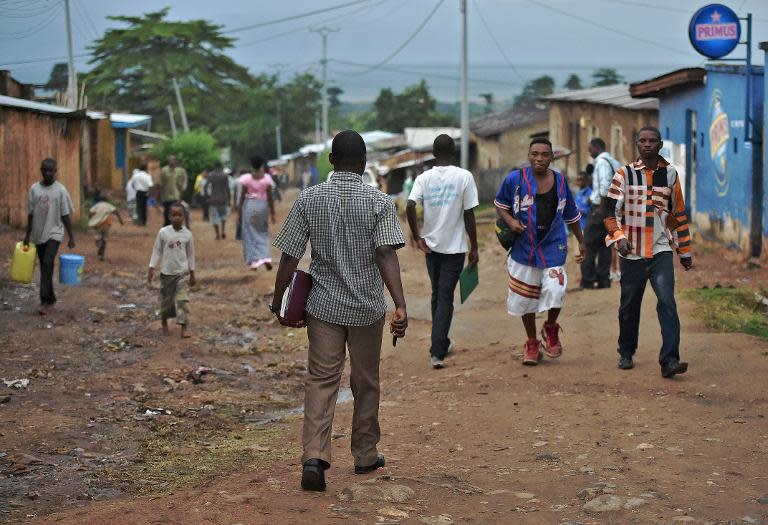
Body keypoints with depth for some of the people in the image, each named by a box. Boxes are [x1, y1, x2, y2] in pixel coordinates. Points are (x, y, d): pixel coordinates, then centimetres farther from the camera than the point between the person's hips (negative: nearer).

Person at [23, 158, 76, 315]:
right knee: (44, 267, 9)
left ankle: (46, 300, -17)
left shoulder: (60, 190, -5)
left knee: (48, 264, -18)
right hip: (38, 235, 4)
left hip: (54, 234, -4)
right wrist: (27, 235, 10)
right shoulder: (34, 189, 4)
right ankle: (50, 299, 20)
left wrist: (71, 237, -6)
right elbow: (31, 213, 10)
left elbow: (65, 215, -4)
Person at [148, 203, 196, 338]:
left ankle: (184, 326, -7)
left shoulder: (187, 234, -4)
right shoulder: (163, 232, -7)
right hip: (166, 272, 0)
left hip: (182, 273, 0)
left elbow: (190, 254, 5)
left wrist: (192, 273, 9)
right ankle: (164, 322, 34)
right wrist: (152, 269, -4)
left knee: (182, 299, -9)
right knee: (166, 299, 12)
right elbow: (157, 251, 0)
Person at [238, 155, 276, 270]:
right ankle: (266, 257, -1)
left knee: (250, 234, 6)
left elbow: (242, 196, -4)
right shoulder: (266, 178, -3)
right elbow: (270, 197, -1)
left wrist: (239, 211, 5)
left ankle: (254, 261, 2)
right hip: (263, 205, 2)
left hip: (249, 205, -2)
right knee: (263, 233, 15)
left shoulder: (247, 178, -7)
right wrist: (272, 212, 6)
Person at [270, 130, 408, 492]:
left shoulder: (308, 199, -3)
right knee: (366, 384, 15)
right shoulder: (379, 202, -7)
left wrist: (277, 302, 7)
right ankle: (365, 456, 26)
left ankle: (314, 456, -16)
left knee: (321, 381, 2)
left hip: (323, 305, 1)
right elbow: (386, 255, -19)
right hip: (367, 308, 0)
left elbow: (290, 256, -3)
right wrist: (400, 305, -25)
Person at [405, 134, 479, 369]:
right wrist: (474, 247, 1)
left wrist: (417, 237, -4)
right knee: (445, 298, -1)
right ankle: (437, 352, -11)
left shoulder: (424, 178, -1)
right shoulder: (464, 177, -7)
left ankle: (441, 343, 32)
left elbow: (410, 206, -14)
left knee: (437, 295, 19)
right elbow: (469, 215, -7)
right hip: (455, 247, -3)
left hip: (431, 246, 3)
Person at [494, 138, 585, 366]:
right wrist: (510, 221, -10)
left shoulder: (560, 181, 2)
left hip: (553, 247, 0)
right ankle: (532, 343, 29)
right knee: (525, 299, 8)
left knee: (555, 291, -19)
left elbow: (571, 215, 15)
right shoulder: (515, 179, -6)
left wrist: (581, 242, 19)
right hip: (523, 247, 0)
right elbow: (500, 203, 8)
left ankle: (551, 329, 12)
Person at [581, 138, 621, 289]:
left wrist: (601, 207, -19)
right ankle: (604, 280, 11)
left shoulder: (602, 162, -11)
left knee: (589, 243, -5)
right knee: (605, 245, 12)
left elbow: (604, 186, -22)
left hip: (601, 209, -9)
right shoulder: (615, 163, 16)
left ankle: (587, 281, -7)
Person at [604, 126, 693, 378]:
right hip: (632, 253, 0)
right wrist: (619, 237, -17)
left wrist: (685, 251, 17)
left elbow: (679, 214, 14)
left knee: (667, 302, -14)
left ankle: (669, 360, -18)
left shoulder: (670, 174, 7)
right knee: (629, 307, 9)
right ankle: (626, 354, 28)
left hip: (661, 252, 0)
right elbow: (611, 210, -1)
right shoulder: (625, 174, 1)